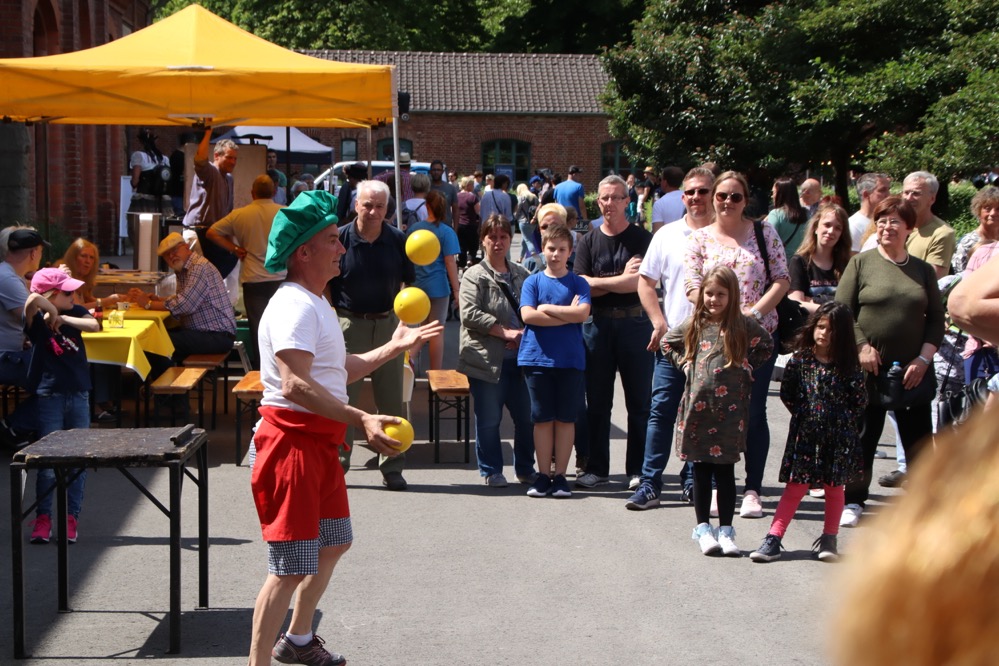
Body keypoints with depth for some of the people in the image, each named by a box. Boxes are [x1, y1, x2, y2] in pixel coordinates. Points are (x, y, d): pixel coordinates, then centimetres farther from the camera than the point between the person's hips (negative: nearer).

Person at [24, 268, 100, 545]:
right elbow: (33, 300, -31)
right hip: (50, 396, -4)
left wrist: (63, 318, -18)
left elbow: (94, 325, -16)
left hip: (79, 395, 4)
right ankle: (43, 518, 8)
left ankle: (72, 518, 13)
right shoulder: (37, 320, -9)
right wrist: (51, 311, -17)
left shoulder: (74, 312, 4)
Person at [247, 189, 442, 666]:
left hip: (320, 441, 11)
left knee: (334, 543, 24)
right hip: (292, 442, -11)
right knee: (291, 568, -11)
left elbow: (338, 372, 24)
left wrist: (394, 348, 22)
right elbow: (295, 384, -30)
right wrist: (361, 420, -36)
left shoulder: (316, 305, 17)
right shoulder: (295, 307, -18)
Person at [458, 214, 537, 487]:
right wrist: (505, 332, -16)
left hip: (519, 358, 4)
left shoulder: (522, 275, 14)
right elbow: (470, 314, -12)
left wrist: (524, 333, -4)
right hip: (487, 360, -4)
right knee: (489, 420, 2)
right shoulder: (475, 276, 0)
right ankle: (491, 471, 15)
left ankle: (525, 469, 22)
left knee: (526, 416, 7)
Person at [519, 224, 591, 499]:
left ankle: (560, 475, 10)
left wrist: (547, 308, -9)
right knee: (542, 419, 4)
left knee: (565, 419, 3)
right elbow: (527, 315, -9)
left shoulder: (578, 283, 5)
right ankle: (543, 475, 10)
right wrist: (567, 314, -10)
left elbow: (582, 313, -11)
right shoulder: (533, 282, 6)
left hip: (570, 360, 0)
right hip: (537, 358, 0)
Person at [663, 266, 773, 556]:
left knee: (725, 471, 3)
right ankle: (703, 528, 15)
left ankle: (725, 530, 9)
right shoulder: (695, 324, 5)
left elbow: (767, 346, 14)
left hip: (730, 409, -2)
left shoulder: (744, 325, -1)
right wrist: (685, 363, 8)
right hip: (697, 405, 2)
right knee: (701, 471, 7)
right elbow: (668, 342, 20)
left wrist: (747, 367, 5)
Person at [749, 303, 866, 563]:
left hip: (838, 437, 0)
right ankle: (773, 538, 0)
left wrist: (844, 420, -3)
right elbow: (786, 393, 5)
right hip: (805, 434, 0)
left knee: (835, 487, 9)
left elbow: (860, 399, 2)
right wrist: (804, 414, 1)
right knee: (796, 486, -1)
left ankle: (828, 539, 21)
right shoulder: (800, 359, -1)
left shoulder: (849, 365, -2)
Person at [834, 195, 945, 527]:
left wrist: (924, 358, -4)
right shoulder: (861, 263, 3)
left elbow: (936, 320, 9)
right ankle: (853, 501, 15)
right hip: (868, 369, -2)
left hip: (912, 370, 2)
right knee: (863, 436, 3)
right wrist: (862, 347, -12)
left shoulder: (923, 270, 10)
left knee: (919, 440, 2)